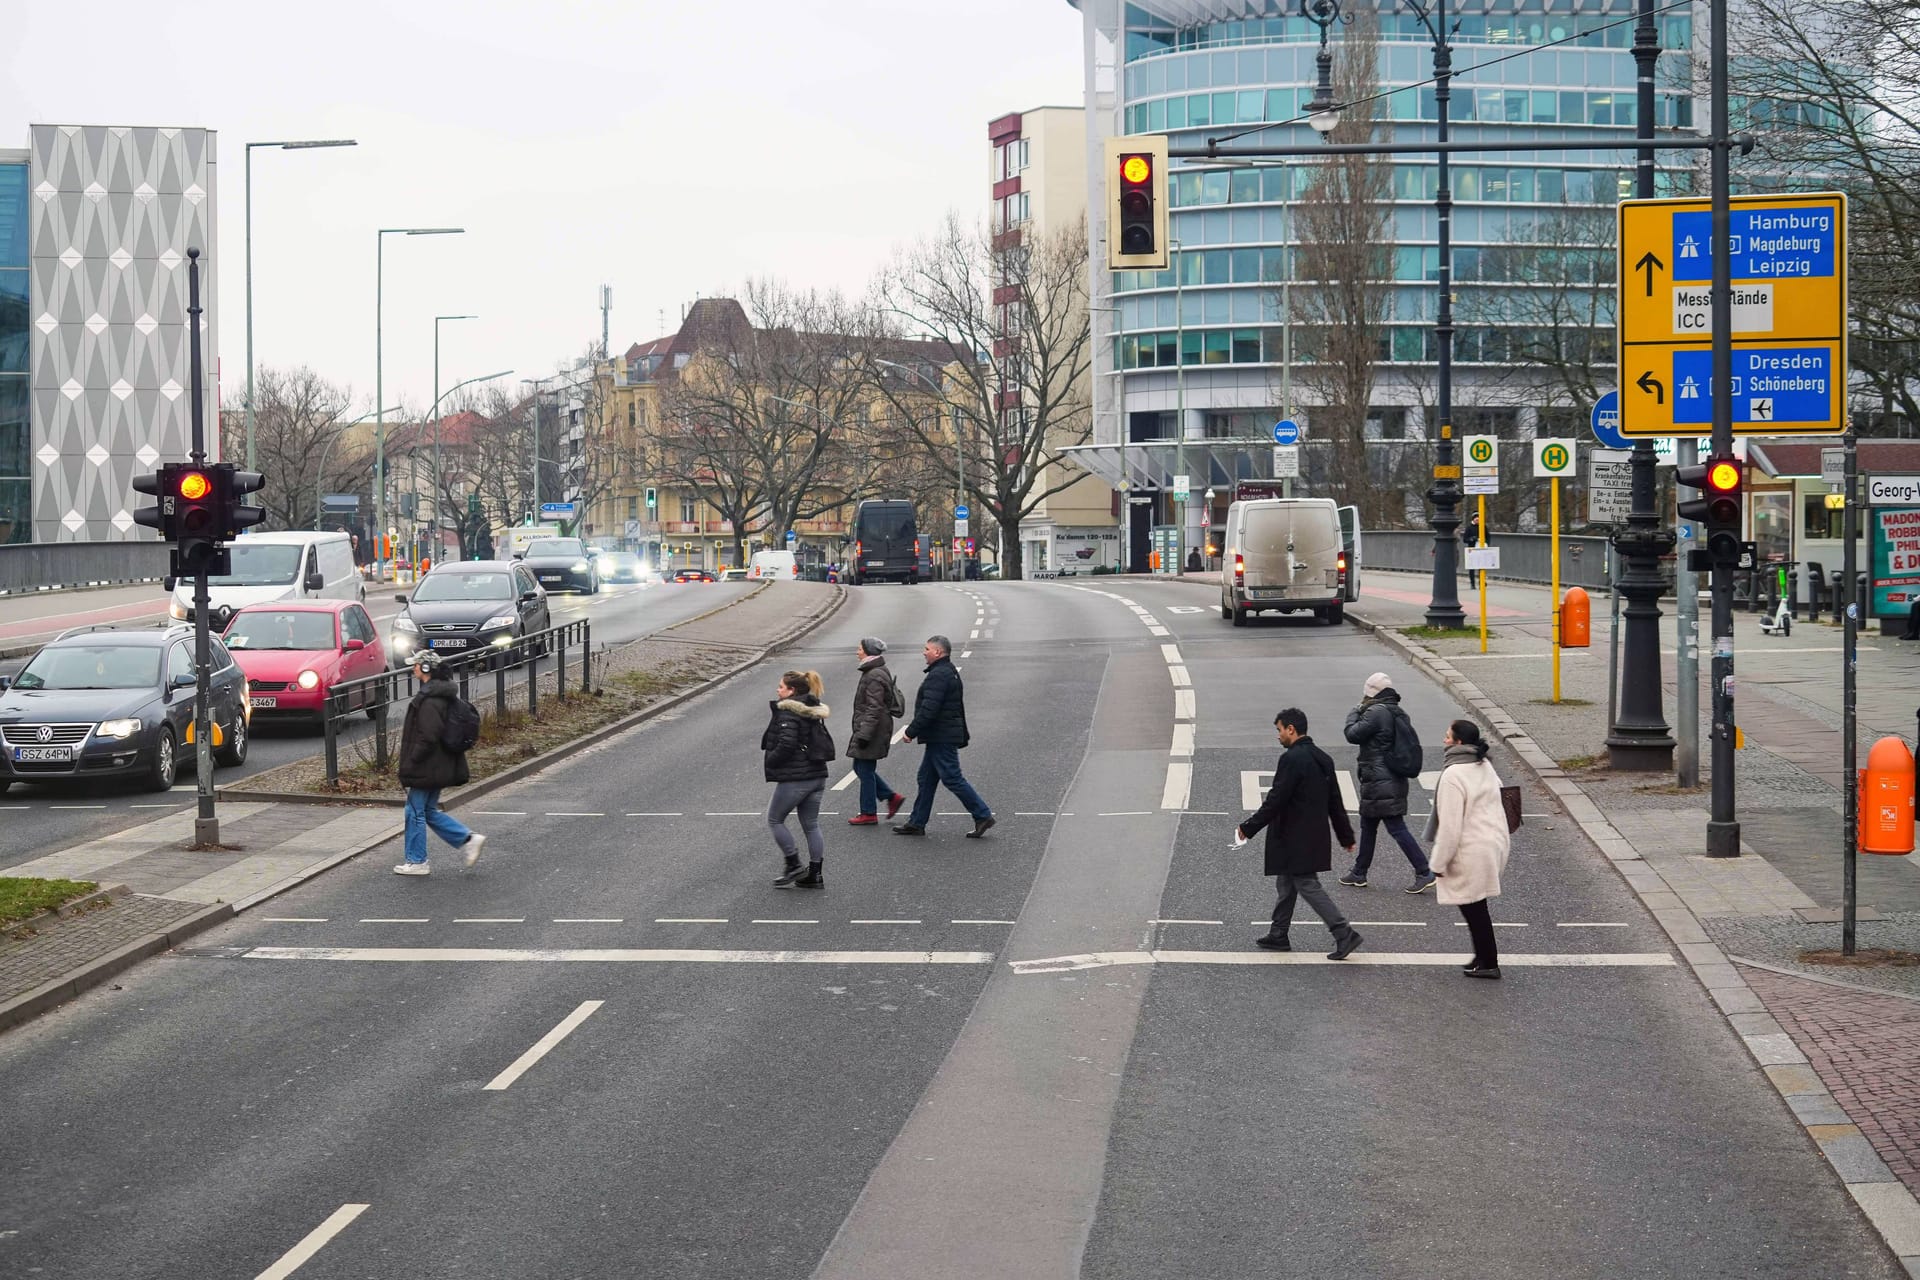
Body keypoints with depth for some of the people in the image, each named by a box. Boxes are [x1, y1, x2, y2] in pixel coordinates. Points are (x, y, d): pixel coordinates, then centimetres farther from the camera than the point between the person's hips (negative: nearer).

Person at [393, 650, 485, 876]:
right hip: (440, 768, 10)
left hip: (426, 769, -10)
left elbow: (429, 738, -26)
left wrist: (410, 763, -18)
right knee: (429, 811, 18)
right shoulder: (444, 694, 10)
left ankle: (416, 862, 11)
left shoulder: (428, 700, -22)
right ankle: (468, 839, 12)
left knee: (415, 812, 3)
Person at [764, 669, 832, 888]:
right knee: (811, 825, 13)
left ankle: (793, 866, 5)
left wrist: (770, 759, -7)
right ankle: (814, 874, 14)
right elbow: (825, 743, 16)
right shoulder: (813, 712, 13)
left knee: (774, 820, 7)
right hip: (817, 776, 8)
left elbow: (786, 744, -24)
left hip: (794, 778, -8)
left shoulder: (788, 712, -14)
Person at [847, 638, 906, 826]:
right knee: (860, 768, 16)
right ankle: (892, 797, 18)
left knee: (865, 770, -2)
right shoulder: (881, 672, 14)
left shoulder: (874, 676, -19)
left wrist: (864, 735, -23)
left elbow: (874, 709, -23)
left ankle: (869, 814, 6)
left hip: (872, 732, -10)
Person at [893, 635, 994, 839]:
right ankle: (916, 823, 18)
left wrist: (911, 731, -17)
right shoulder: (951, 673, 16)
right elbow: (958, 708, 22)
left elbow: (929, 709, -24)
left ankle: (983, 816, -5)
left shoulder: (938, 676, -18)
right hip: (945, 737, 11)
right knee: (927, 779, 14)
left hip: (941, 738, -11)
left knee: (952, 779, -7)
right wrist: (963, 736, 25)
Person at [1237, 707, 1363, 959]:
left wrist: (1248, 828, -13)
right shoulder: (1322, 758, 10)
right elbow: (1335, 802, 15)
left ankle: (1344, 932, -12)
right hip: (1315, 836, 9)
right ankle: (1278, 935, 26)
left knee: (1308, 886, -6)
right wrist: (1346, 836, 21)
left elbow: (1275, 801, -20)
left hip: (1295, 840, -9)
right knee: (1286, 884, 18)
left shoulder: (1292, 759, -18)